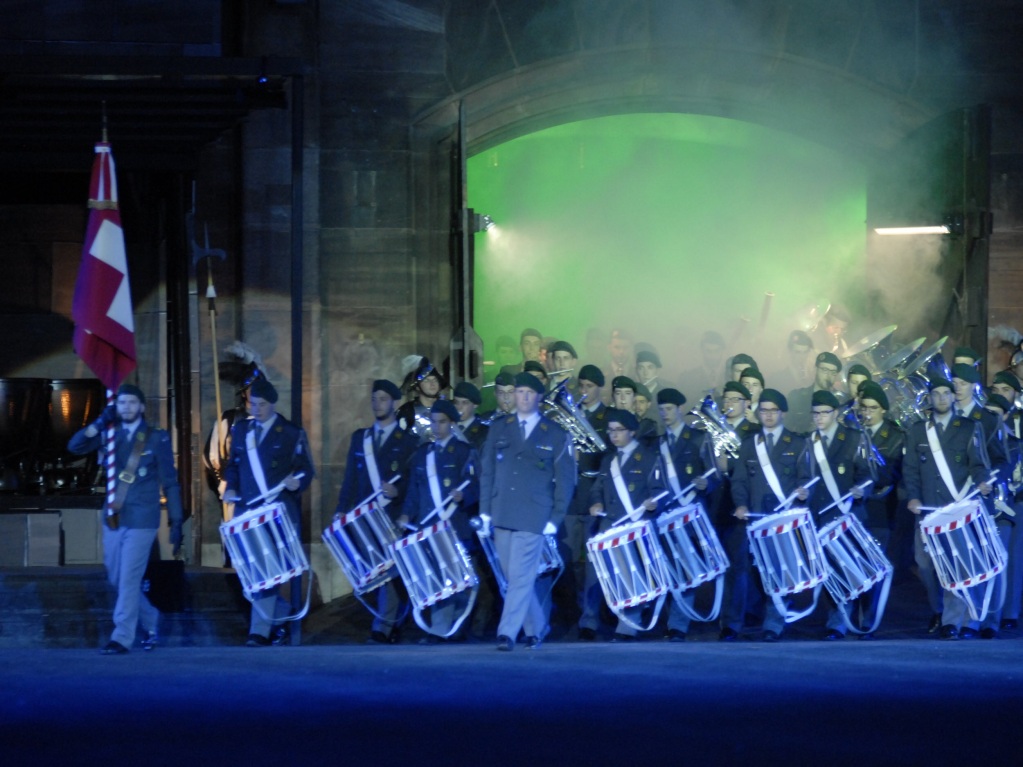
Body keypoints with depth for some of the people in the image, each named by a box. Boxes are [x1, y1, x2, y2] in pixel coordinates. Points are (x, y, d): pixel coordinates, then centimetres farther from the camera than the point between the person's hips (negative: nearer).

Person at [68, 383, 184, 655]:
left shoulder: (157, 439, -1)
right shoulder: (109, 435, 9)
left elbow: (170, 483, 0)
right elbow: (75, 446, -2)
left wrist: (176, 522, -4)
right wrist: (100, 423, -12)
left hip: (142, 520, -5)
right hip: (114, 518, 5)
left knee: (129, 579, -10)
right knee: (116, 579, 11)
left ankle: (122, 638, -6)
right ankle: (150, 620, 32)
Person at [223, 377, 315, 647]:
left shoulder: (291, 433, 1)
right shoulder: (240, 430, 13)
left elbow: (306, 469, 0)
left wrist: (296, 481, -21)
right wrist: (231, 487, 3)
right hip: (248, 511, 5)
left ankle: (260, 631, -14)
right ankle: (282, 615, 26)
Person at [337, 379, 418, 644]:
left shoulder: (408, 441, 6)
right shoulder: (359, 438, 17)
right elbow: (350, 479, 13)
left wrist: (398, 491, -19)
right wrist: (342, 510, 4)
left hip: (394, 516, -4)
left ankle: (383, 628, -10)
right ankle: (391, 623, 8)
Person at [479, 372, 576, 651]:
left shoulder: (556, 435, 4)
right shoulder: (498, 429, 11)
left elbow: (565, 478, 4)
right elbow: (487, 471, 11)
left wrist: (556, 518, -4)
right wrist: (485, 511, 4)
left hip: (533, 517, -3)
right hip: (502, 514, 3)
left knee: (521, 576, -11)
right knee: (515, 577, 7)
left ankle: (508, 633, -12)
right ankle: (536, 627, 21)